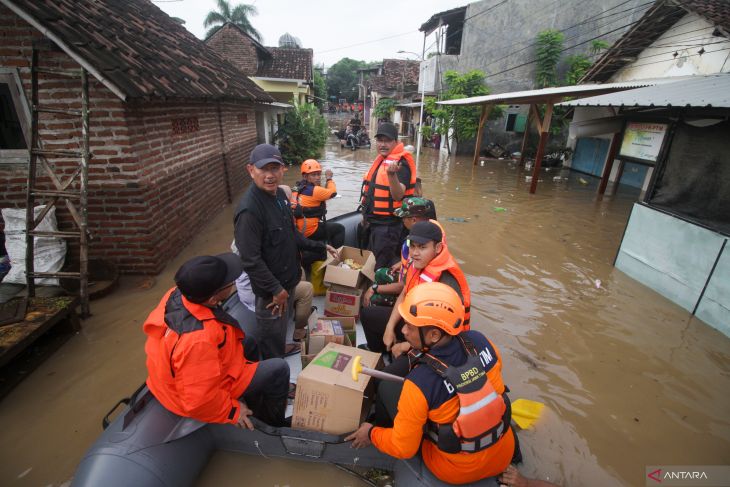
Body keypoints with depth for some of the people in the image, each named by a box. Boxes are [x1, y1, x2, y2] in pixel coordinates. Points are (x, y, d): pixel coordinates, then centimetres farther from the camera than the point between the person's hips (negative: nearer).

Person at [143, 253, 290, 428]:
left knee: (249, 344, 23)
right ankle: (274, 422, 26)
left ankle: (255, 407, 39)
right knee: (279, 369, -2)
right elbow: (198, 401, -32)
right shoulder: (198, 340, -43)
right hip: (206, 394, -8)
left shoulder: (178, 293, -18)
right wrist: (232, 410, -14)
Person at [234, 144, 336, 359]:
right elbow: (251, 260, -26)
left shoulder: (279, 194, 0)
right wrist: (276, 289, -21)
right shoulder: (249, 210, -28)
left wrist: (319, 246, 10)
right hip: (271, 287, -8)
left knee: (282, 322, 29)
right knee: (270, 331, 14)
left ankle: (281, 349, 54)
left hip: (288, 277, 8)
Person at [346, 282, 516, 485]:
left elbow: (403, 449, -17)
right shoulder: (479, 341, -21)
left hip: (458, 471, -4)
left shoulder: (419, 384, -32)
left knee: (387, 388, 2)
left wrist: (371, 434, 1)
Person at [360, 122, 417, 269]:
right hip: (373, 221, 9)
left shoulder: (401, 163, -17)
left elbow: (398, 195, -31)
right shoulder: (381, 159, 10)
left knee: (381, 267, 0)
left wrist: (392, 175, -48)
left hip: (388, 225, -9)